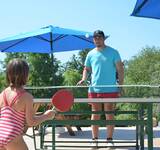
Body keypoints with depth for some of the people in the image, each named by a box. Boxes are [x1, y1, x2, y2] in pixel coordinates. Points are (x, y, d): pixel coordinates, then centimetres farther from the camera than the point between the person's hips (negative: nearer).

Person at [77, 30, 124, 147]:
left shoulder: (113, 52, 0)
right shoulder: (91, 54, 10)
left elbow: (120, 70, 0)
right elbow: (87, 69, 18)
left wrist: (120, 86, -6)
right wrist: (83, 79, -2)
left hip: (110, 90, -2)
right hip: (94, 89, 3)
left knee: (109, 115, 4)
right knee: (95, 115, 7)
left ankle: (110, 139, 13)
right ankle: (95, 139, 14)